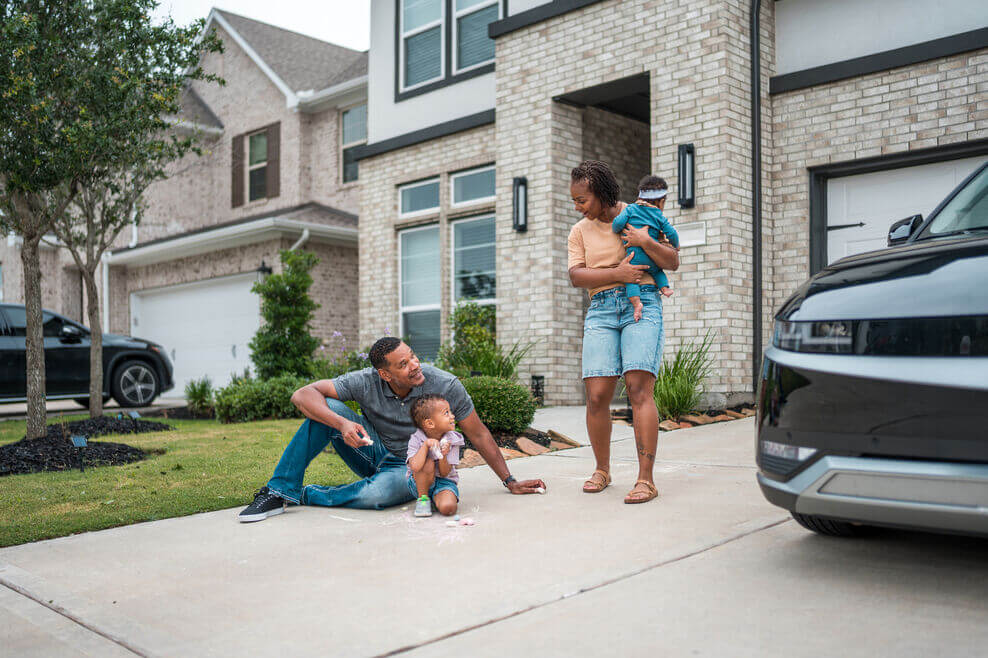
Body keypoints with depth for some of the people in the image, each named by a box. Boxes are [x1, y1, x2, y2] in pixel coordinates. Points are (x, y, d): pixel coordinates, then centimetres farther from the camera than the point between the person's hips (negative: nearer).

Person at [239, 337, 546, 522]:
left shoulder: (445, 385, -20)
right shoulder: (366, 382, -18)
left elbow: (479, 435, -9)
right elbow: (302, 395, -23)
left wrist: (509, 481, -5)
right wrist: (342, 423, -40)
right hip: (375, 454, 2)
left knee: (378, 494, -39)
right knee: (327, 409, -24)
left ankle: (304, 496, -14)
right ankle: (279, 492, -16)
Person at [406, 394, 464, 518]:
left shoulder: (452, 440, -11)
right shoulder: (416, 440, -16)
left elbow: (445, 473, -15)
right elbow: (415, 467, -34)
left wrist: (443, 456, -32)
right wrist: (425, 445, -32)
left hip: (444, 481, 1)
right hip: (419, 483, -1)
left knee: (448, 507, -30)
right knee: (428, 463, -33)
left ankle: (435, 498, 5)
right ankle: (423, 498, -11)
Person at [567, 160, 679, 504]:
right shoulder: (580, 231, 14)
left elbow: (673, 262, 6)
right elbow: (576, 275, 1)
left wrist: (645, 241, -10)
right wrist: (616, 274, -12)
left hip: (642, 304, -2)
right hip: (601, 310, 2)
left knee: (639, 388, -15)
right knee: (596, 395, -7)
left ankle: (646, 479, -12)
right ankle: (602, 470, 14)